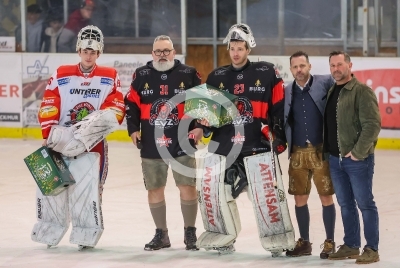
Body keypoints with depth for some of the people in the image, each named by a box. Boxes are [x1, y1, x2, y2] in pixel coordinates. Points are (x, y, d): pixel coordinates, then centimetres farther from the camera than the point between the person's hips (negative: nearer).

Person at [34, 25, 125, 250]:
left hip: (92, 143, -2)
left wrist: (100, 121, -17)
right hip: (60, 140, 2)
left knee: (88, 187, -13)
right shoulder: (61, 75, 8)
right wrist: (48, 134, -5)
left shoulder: (110, 77, 6)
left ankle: (87, 234, -1)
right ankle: (49, 231, 17)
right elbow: (48, 107, 4)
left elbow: (117, 109, -1)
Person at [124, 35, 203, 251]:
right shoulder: (141, 76, 5)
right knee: (154, 189, 7)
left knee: (187, 186, -3)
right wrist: (133, 129, -1)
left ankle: (190, 233, 12)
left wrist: (200, 127, -8)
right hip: (151, 144, 2)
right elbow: (131, 103, 9)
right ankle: (161, 235, 19)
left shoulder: (189, 74, 0)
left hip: (183, 142, -2)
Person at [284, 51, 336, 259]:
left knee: (326, 197, 2)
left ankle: (329, 242, 12)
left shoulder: (325, 83, -4)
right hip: (297, 153, 4)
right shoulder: (286, 91, 8)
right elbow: (281, 120, 11)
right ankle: (304, 242, 21)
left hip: (321, 151, -4)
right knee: (299, 199, 8)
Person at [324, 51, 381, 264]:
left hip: (358, 159, -7)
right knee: (345, 205, 13)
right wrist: (327, 150, 11)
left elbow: (372, 124, -17)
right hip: (335, 159, 7)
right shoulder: (331, 92, 13)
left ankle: (371, 250, 3)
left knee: (365, 204, -2)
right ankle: (351, 246, 22)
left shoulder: (362, 91, -10)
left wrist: (358, 152, -18)